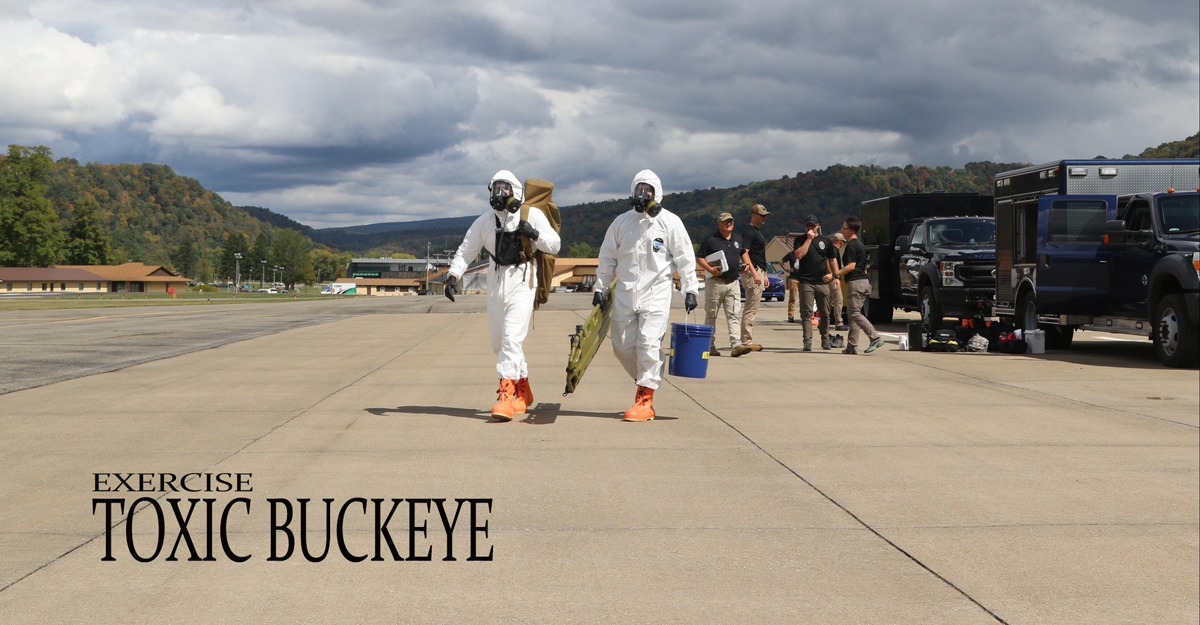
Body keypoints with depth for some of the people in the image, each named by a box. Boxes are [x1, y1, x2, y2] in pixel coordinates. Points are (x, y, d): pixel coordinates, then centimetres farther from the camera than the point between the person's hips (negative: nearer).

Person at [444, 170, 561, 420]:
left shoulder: (532, 215, 0)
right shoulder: (484, 221, 9)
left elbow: (555, 245, 2)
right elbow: (466, 251, 9)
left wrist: (535, 234, -16)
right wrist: (452, 276, -6)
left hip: (521, 283, -5)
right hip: (496, 284, 5)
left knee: (512, 338, -18)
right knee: (498, 343, 10)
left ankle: (506, 395, -21)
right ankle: (523, 392, 26)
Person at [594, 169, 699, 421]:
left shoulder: (670, 222, 2)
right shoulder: (622, 222, 10)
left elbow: (685, 258, 3)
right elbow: (607, 258, 15)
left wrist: (690, 289, -1)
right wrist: (601, 288, 13)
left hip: (656, 292, -4)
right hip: (624, 293, 4)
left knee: (649, 343, -12)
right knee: (622, 345, 4)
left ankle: (645, 400, -8)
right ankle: (644, 380, 28)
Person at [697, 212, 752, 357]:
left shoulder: (737, 241, 15)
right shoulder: (710, 241, -4)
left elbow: (744, 252, 32)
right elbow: (699, 258, -5)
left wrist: (746, 264, 14)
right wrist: (710, 269, -19)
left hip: (733, 282, 5)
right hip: (715, 282, -4)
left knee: (734, 314, -7)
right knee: (711, 315, 4)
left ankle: (736, 344, -13)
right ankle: (710, 346, 11)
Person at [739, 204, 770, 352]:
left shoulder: (758, 232, 19)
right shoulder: (749, 232, -12)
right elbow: (744, 253, -21)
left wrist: (764, 275, 23)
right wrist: (754, 273, -27)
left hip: (759, 272, 10)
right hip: (752, 273, -10)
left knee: (752, 310, 12)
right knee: (751, 310, -9)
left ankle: (748, 341, 16)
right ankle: (746, 341, -8)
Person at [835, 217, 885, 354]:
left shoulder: (851, 246, -12)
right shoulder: (860, 245, 18)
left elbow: (851, 266, -20)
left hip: (855, 282, -10)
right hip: (864, 281, 10)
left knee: (854, 313, -10)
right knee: (853, 313, 11)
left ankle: (875, 338, -19)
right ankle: (852, 346, 9)